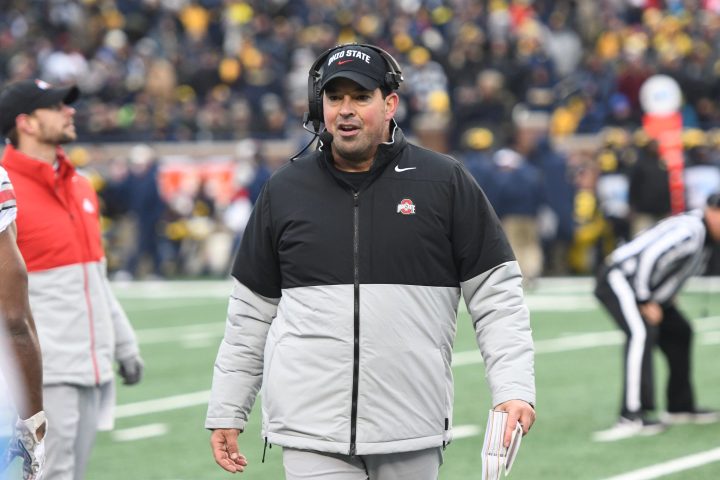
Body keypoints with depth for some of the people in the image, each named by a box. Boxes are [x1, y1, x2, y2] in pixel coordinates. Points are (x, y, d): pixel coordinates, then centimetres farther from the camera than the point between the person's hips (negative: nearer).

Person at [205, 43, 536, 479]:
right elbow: (251, 312, 15)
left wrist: (514, 388, -9)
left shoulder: (446, 182, 3)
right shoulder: (285, 190, 8)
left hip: (414, 436, 0)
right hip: (312, 429, 0)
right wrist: (226, 411, 14)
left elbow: (497, 295, 3)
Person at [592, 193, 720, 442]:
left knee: (679, 333, 17)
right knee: (642, 333, -29)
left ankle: (680, 407, 30)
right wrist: (646, 303, -22)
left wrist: (666, 298, 15)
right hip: (619, 281, -11)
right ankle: (632, 417, -38)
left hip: (647, 289, 11)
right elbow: (649, 258, -31)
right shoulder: (689, 232, -24)